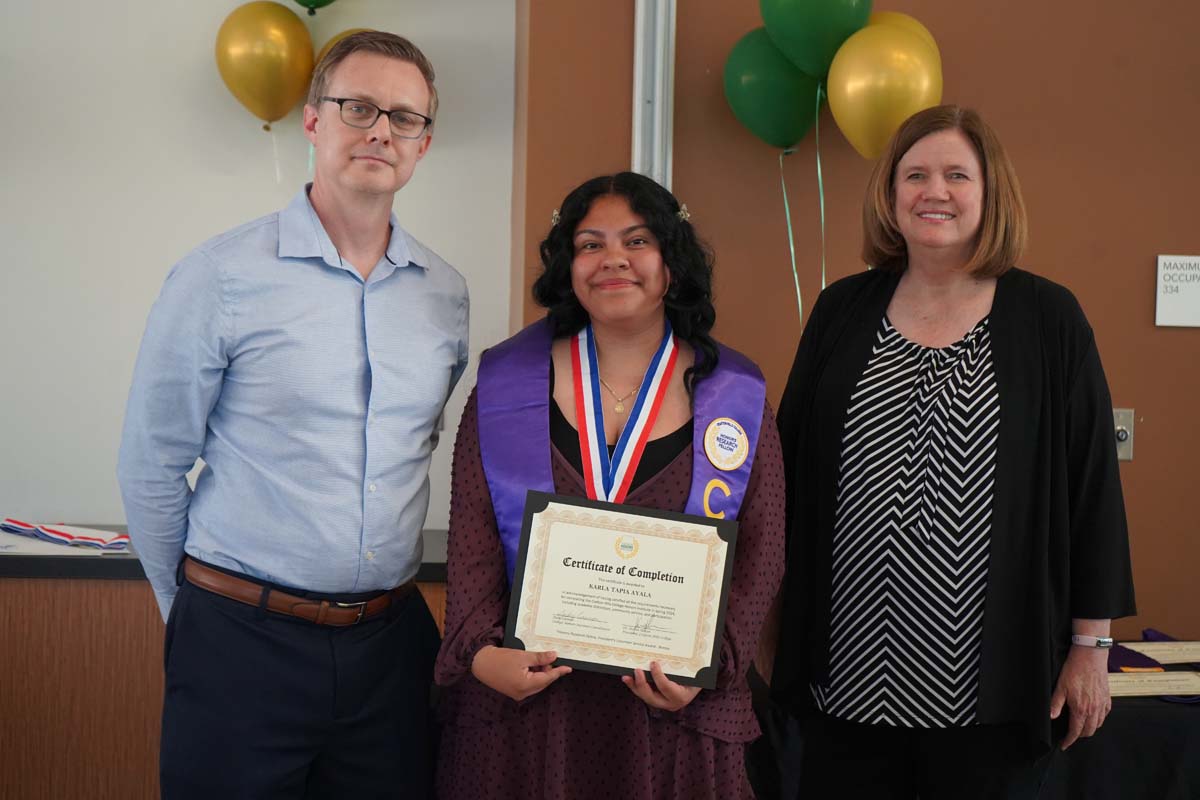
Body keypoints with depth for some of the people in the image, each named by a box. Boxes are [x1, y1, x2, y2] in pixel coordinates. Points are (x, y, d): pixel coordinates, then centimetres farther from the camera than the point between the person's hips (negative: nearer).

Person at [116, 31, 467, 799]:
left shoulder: (446, 292, 4)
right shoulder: (220, 276, -9)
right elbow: (152, 467, -3)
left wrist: (377, 602, 15)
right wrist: (194, 608, 6)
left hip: (392, 641, 4)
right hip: (243, 646, -4)